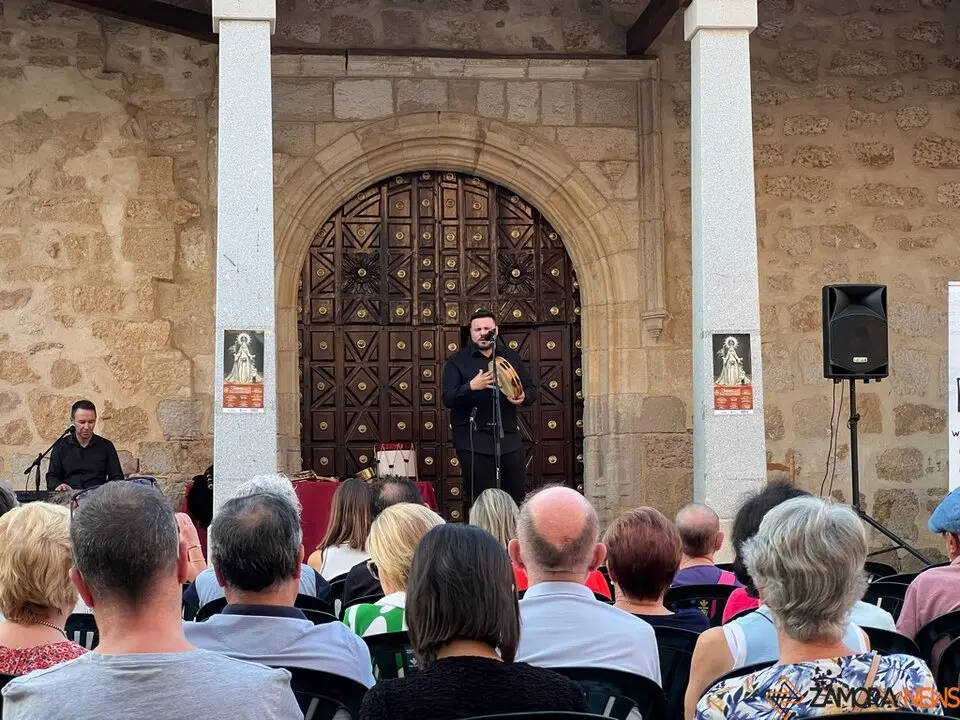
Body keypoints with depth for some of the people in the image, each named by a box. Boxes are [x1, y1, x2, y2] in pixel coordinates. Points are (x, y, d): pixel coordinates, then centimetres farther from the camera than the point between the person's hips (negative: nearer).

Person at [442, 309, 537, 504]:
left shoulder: (511, 357, 14)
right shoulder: (458, 361, 2)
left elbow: (531, 389, 17)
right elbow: (448, 399, -8)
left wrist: (523, 398, -7)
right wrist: (471, 387, -25)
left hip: (509, 436, 3)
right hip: (473, 441, -3)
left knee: (517, 498, 3)